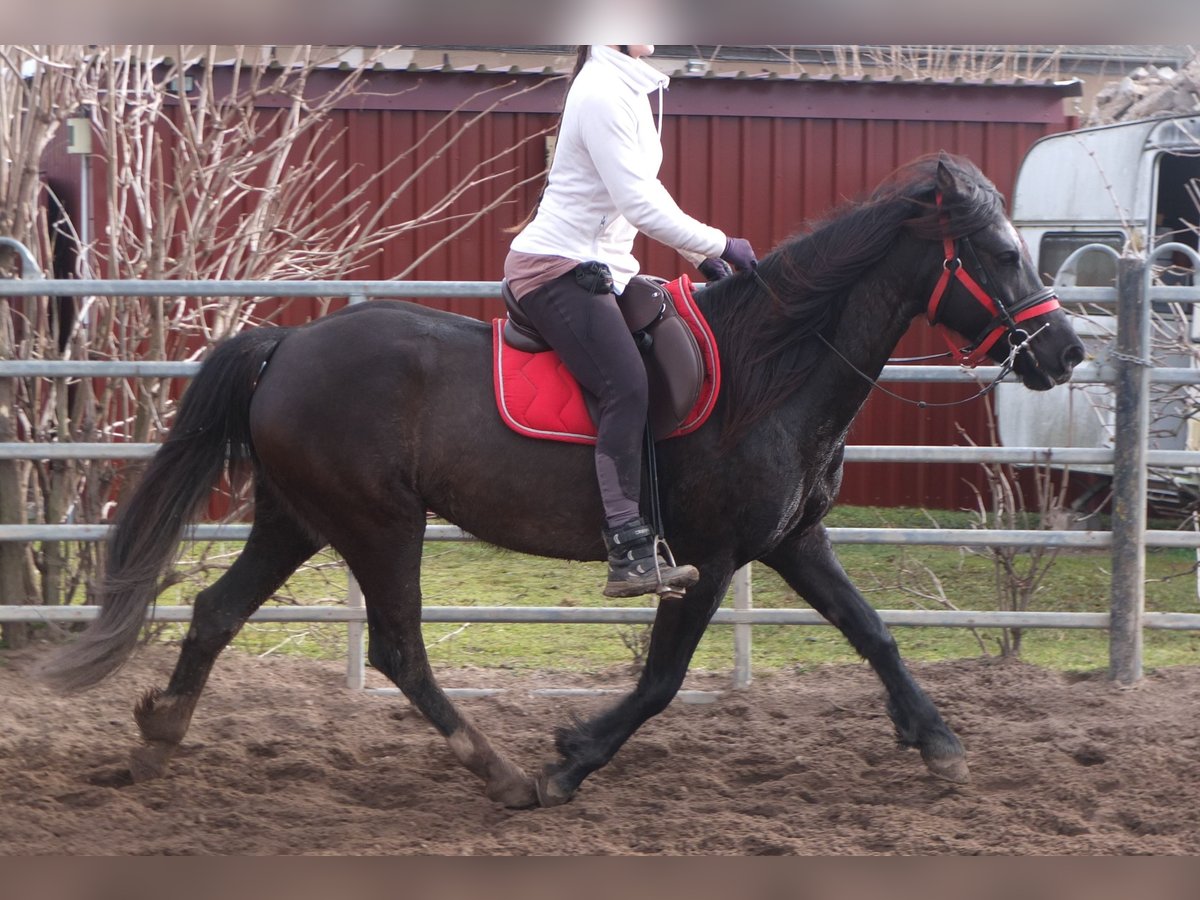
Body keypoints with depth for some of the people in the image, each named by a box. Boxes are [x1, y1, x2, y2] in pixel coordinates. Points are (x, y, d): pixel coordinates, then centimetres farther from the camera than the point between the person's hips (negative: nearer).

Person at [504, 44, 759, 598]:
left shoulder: (628, 88, 15)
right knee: (626, 387, -23)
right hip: (557, 267, -10)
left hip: (597, 269, 10)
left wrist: (698, 255, 17)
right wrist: (717, 245, -14)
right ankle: (630, 552, -26)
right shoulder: (603, 93, -17)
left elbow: (639, 195, 23)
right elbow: (639, 204, -22)